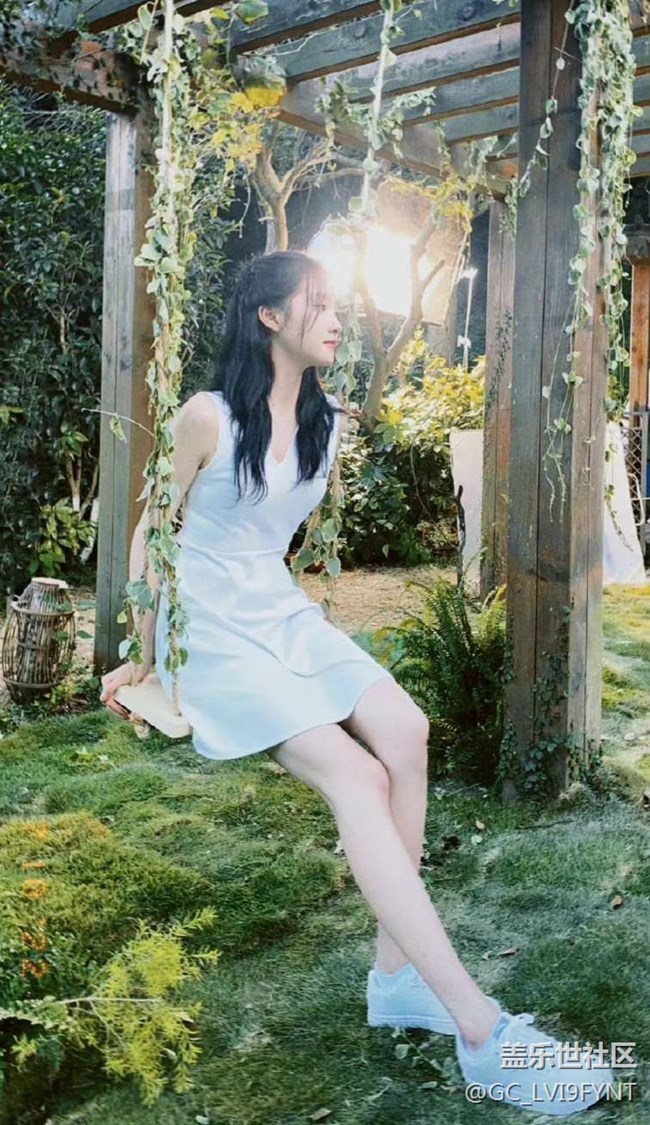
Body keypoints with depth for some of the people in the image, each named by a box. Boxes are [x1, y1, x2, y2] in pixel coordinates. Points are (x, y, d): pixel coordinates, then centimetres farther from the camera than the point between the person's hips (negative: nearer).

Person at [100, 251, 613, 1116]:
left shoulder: (329, 425, 9)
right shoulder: (208, 418, -11)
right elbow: (151, 534, -3)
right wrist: (148, 656, 2)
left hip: (286, 616, 7)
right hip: (213, 637, -6)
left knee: (403, 729, -21)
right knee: (354, 774, -24)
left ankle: (397, 976, -10)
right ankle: (480, 1032, -25)